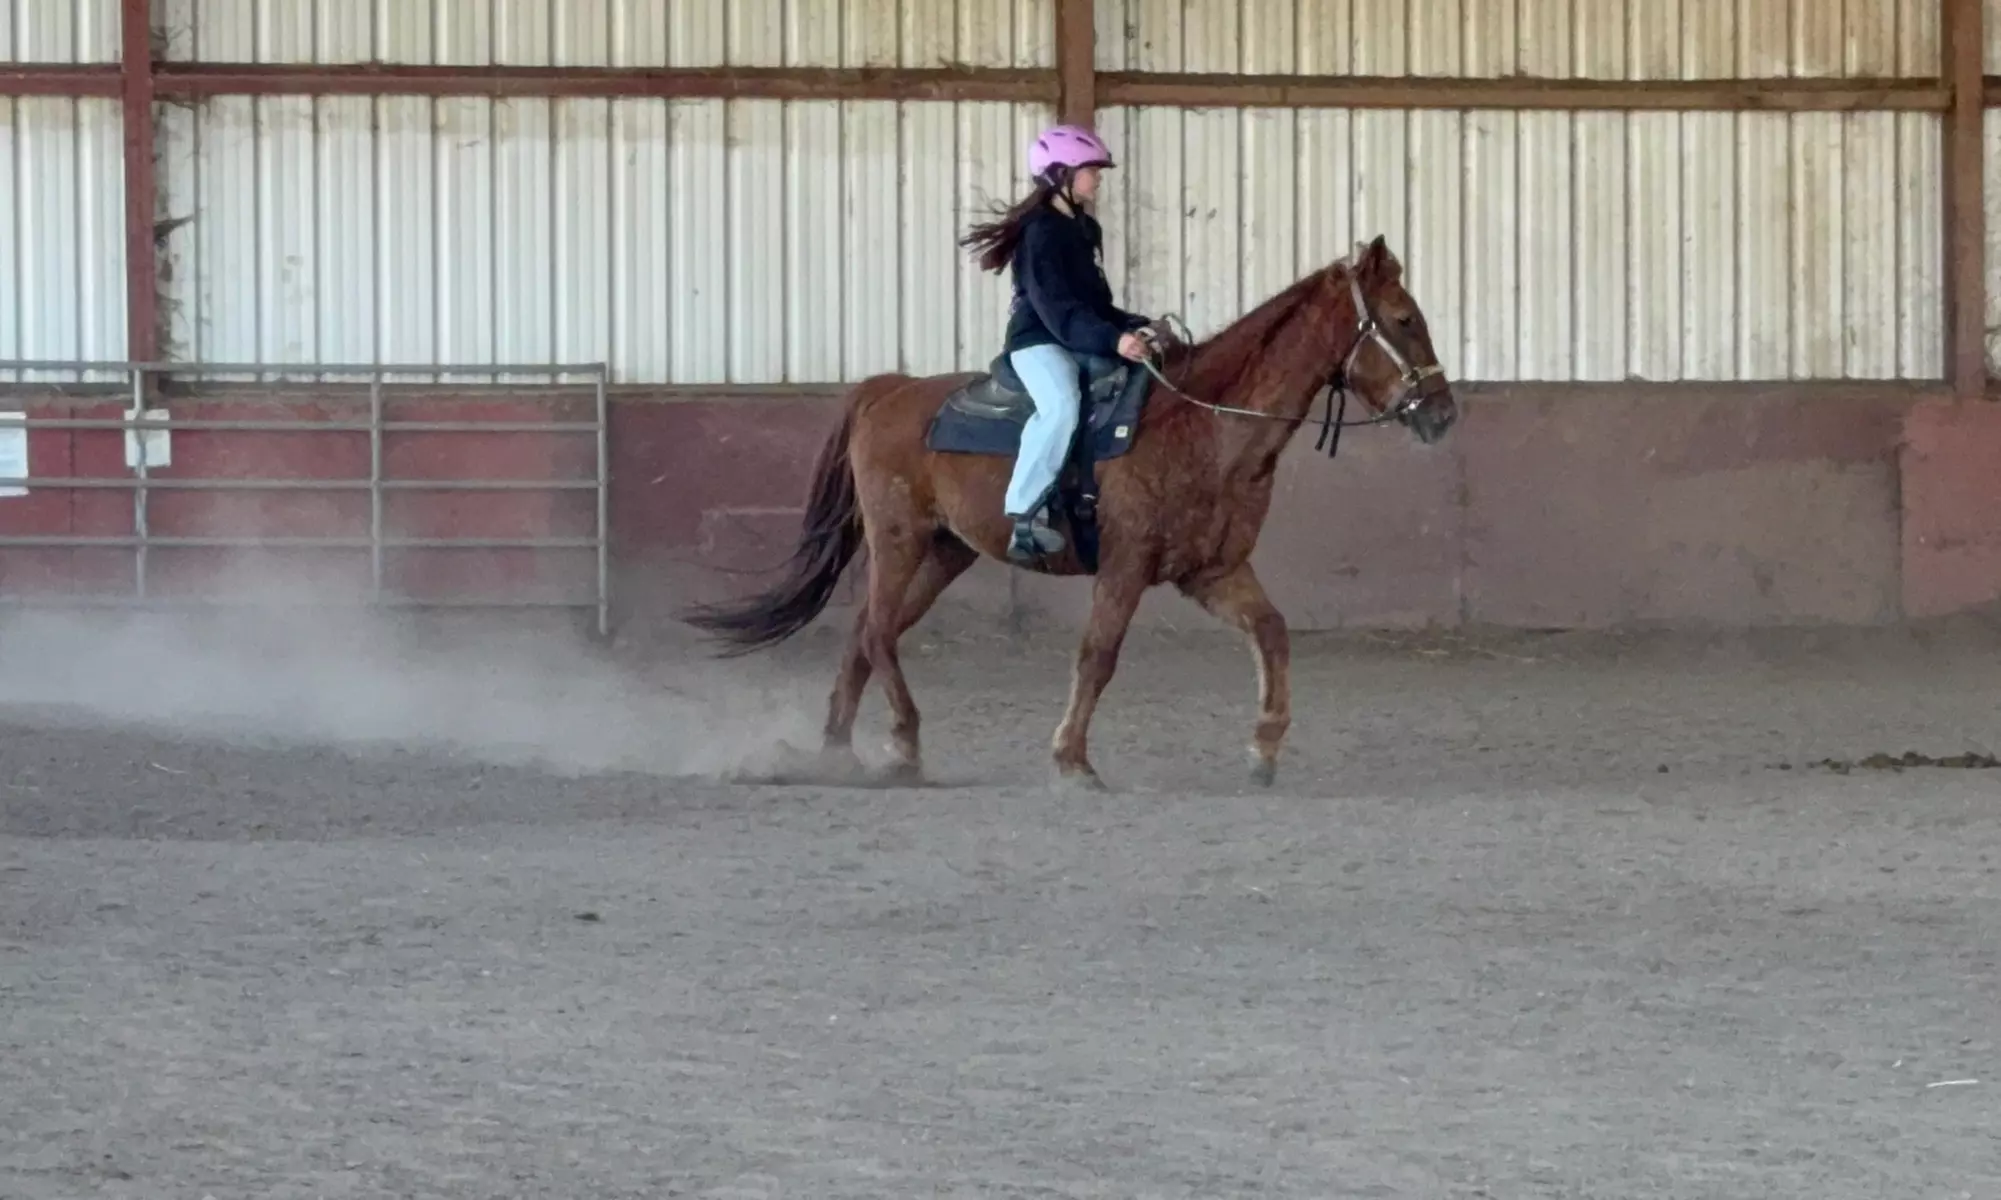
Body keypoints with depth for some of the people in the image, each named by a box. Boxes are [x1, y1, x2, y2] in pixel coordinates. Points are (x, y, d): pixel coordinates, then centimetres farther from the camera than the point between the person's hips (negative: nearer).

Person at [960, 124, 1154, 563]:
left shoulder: (1087, 230, 16)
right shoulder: (1040, 232, -13)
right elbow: (1056, 309, -24)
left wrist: (1135, 326, 8)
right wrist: (1112, 340, -35)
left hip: (1084, 343, 10)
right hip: (1040, 342, -10)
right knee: (1062, 404, -36)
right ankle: (1025, 514, -38)